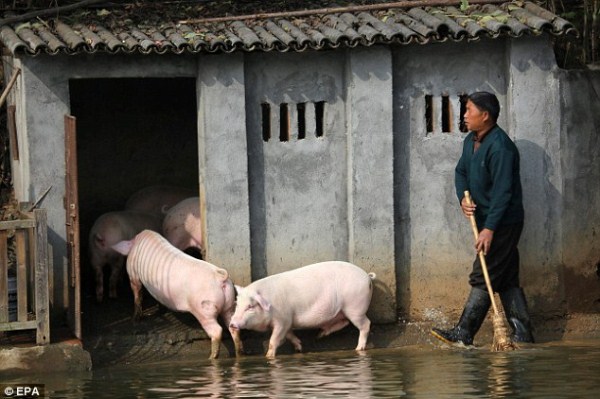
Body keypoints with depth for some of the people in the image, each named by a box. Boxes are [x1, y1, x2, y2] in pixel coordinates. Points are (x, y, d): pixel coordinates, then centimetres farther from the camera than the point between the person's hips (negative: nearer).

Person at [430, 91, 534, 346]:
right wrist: (463, 198, -4)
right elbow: (461, 171, 18)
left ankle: (463, 334, -8)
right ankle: (522, 334, 12)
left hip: (503, 223, -10)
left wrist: (489, 229, -26)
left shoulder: (500, 147, -20)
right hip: (487, 221, 10)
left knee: (483, 278, -8)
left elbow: (502, 191, -23)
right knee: (507, 280, 10)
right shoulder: (471, 141, 10)